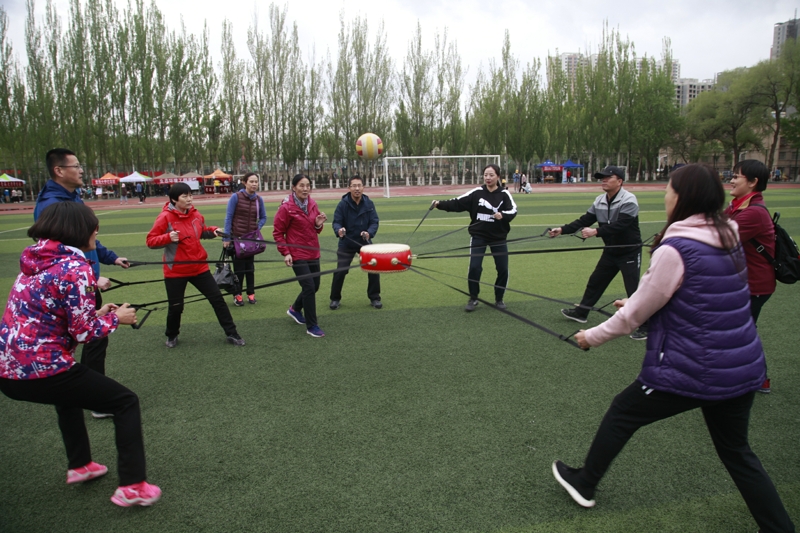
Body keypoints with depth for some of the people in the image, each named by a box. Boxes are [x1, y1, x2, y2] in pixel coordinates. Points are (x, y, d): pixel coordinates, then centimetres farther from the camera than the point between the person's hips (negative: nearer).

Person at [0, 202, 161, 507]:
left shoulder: (36, 262, 11)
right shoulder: (76, 268, -15)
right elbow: (84, 333, -15)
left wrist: (96, 313, 17)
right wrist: (116, 318, 2)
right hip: (40, 371, -9)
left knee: (70, 389, 38)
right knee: (126, 402, 5)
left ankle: (79, 466, 44)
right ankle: (132, 487, 4)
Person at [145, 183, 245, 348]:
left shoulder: (196, 214, 1)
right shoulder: (165, 217, -14)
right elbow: (150, 241, -12)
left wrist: (213, 231, -1)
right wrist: (168, 237, -29)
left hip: (199, 268, 4)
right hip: (176, 271, -4)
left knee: (217, 298, 4)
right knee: (176, 306, 8)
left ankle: (231, 334, 15)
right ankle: (172, 336, 37)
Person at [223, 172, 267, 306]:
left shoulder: (258, 199, 0)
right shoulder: (236, 197, -11)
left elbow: (263, 217, 10)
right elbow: (228, 217, -10)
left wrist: (258, 228, -7)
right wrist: (226, 238, -12)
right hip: (237, 238, -3)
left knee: (250, 266, 10)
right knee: (239, 266, 3)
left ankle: (251, 293, 20)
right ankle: (237, 295, 13)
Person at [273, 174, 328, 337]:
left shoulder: (312, 204, 4)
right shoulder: (286, 208, -13)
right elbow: (278, 232, -6)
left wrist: (318, 224, -7)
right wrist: (285, 252, -13)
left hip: (313, 253, 7)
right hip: (298, 255, -7)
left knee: (314, 287, 14)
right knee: (309, 287, -10)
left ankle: (295, 309, 41)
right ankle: (311, 326, 3)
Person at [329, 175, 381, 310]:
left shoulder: (369, 203, -7)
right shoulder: (343, 204, -14)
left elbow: (374, 222, -8)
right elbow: (336, 222, -14)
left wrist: (369, 233, -27)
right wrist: (339, 230, -37)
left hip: (365, 242, 2)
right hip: (346, 244, -2)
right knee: (340, 271, 0)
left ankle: (374, 298, 18)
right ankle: (335, 299, 21)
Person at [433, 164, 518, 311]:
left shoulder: (504, 194, -6)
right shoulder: (476, 192, -6)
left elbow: (513, 211, -15)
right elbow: (457, 203, -10)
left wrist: (503, 215, -36)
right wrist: (440, 204, -22)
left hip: (498, 237, 1)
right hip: (478, 236, -1)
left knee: (503, 269, 4)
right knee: (474, 267, -8)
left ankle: (499, 299, 24)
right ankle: (473, 299, 12)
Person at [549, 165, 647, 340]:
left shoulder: (628, 201, -21)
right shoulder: (599, 201, 0)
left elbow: (619, 225, -33)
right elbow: (584, 220, -1)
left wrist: (596, 232, -40)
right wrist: (562, 230, -11)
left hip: (630, 252, -7)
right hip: (611, 250, 7)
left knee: (634, 290, -6)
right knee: (595, 282, 16)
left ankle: (645, 327, 6)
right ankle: (580, 313, 31)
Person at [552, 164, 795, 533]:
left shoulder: (675, 249, -20)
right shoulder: (728, 239, 4)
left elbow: (635, 315, -13)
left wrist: (593, 336, 2)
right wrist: (640, 301, 22)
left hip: (690, 370, -7)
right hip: (742, 368, 7)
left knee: (621, 412, 15)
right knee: (737, 452, 24)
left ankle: (584, 484, 32)